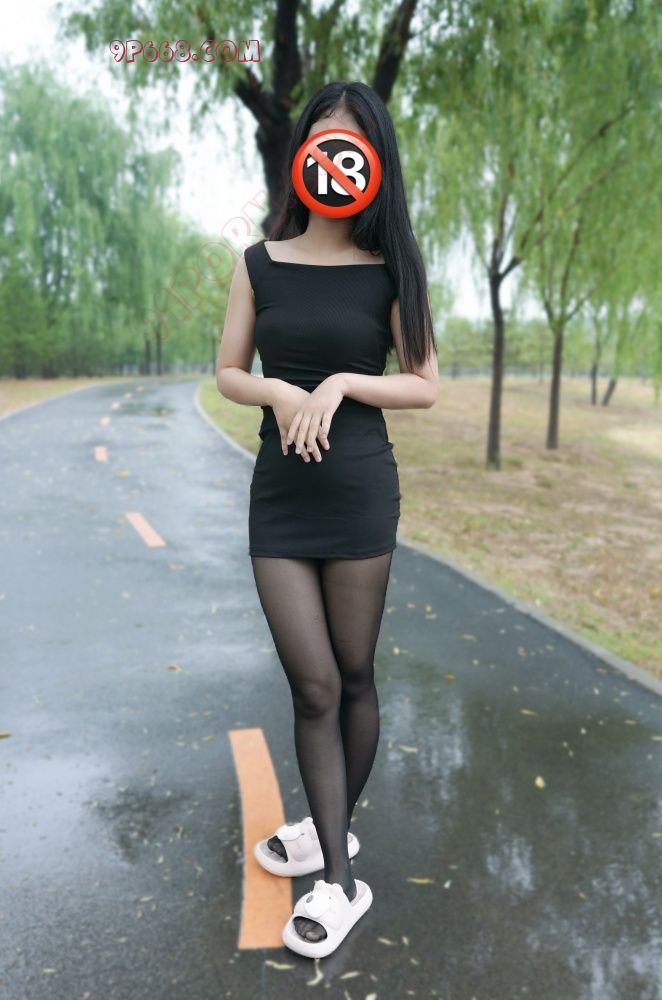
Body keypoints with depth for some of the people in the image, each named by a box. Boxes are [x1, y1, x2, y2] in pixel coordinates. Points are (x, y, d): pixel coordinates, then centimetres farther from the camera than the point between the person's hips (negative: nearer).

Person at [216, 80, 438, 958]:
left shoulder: (389, 271, 2)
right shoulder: (259, 264, 7)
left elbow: (426, 386, 2)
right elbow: (228, 374, 9)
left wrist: (342, 383, -13)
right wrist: (279, 392, -12)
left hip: (359, 492, -1)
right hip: (279, 495, 1)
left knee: (353, 678, 8)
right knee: (313, 685, 1)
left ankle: (335, 827, 32)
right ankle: (341, 878, 16)